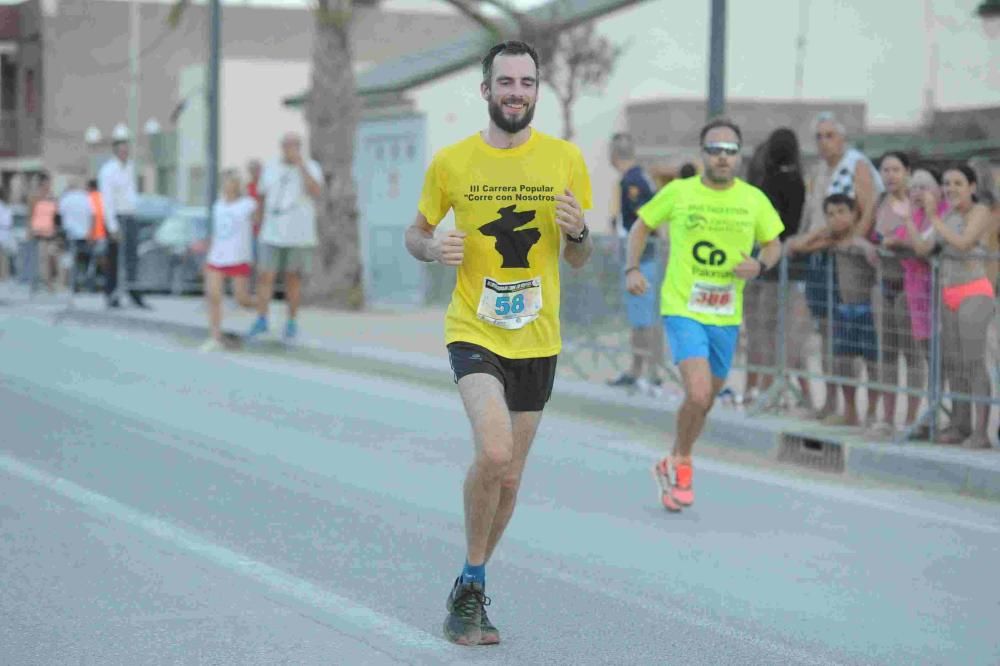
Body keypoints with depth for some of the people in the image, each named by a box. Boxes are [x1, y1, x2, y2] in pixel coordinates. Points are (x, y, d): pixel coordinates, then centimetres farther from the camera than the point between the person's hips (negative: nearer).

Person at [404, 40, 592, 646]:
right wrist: (433, 248, -13)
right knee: (494, 452, -24)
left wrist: (577, 232, -14)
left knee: (509, 478, 11)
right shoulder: (451, 163, -3)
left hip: (538, 340, 3)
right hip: (474, 334, -3)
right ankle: (473, 586, -3)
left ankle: (471, 589, 32)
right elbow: (416, 233, 10)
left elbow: (579, 259, 9)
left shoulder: (566, 159, 1)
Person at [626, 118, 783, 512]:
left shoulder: (754, 199, 1)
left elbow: (773, 244, 13)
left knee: (705, 401, 15)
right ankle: (681, 464, 5)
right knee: (698, 394, -21)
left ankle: (672, 466, 40)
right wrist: (632, 268, -5)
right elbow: (641, 226, 9)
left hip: (726, 316, 4)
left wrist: (760, 265, -10)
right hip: (682, 308, -4)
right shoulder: (678, 192, -4)